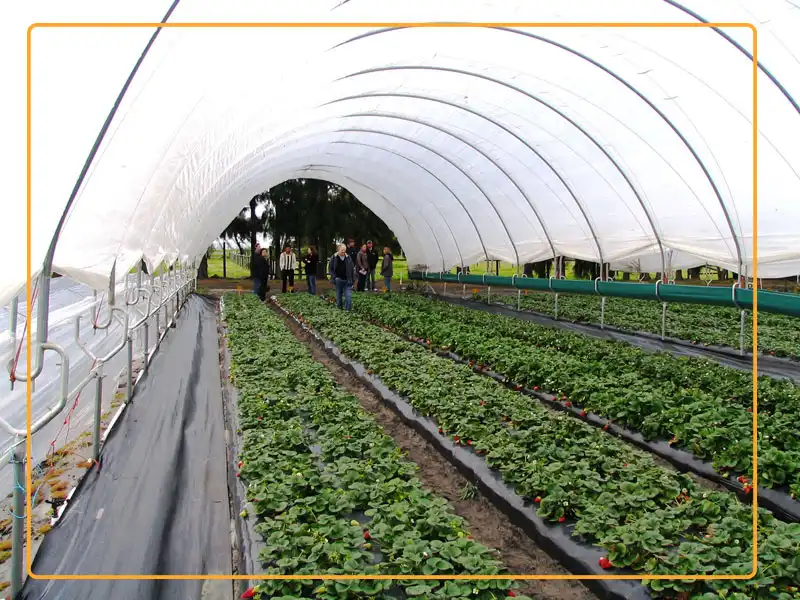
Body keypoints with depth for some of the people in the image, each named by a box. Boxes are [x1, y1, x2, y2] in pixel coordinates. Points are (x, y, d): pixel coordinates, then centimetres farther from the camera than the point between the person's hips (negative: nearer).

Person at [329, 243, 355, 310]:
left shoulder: (348, 257, 2)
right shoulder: (334, 258, -2)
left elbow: (352, 269, 7)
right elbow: (330, 269, 1)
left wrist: (353, 279, 2)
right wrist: (334, 277, -10)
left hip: (347, 281, 0)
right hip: (338, 281, 0)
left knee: (349, 296, -8)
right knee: (339, 296, 12)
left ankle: (347, 310, -2)